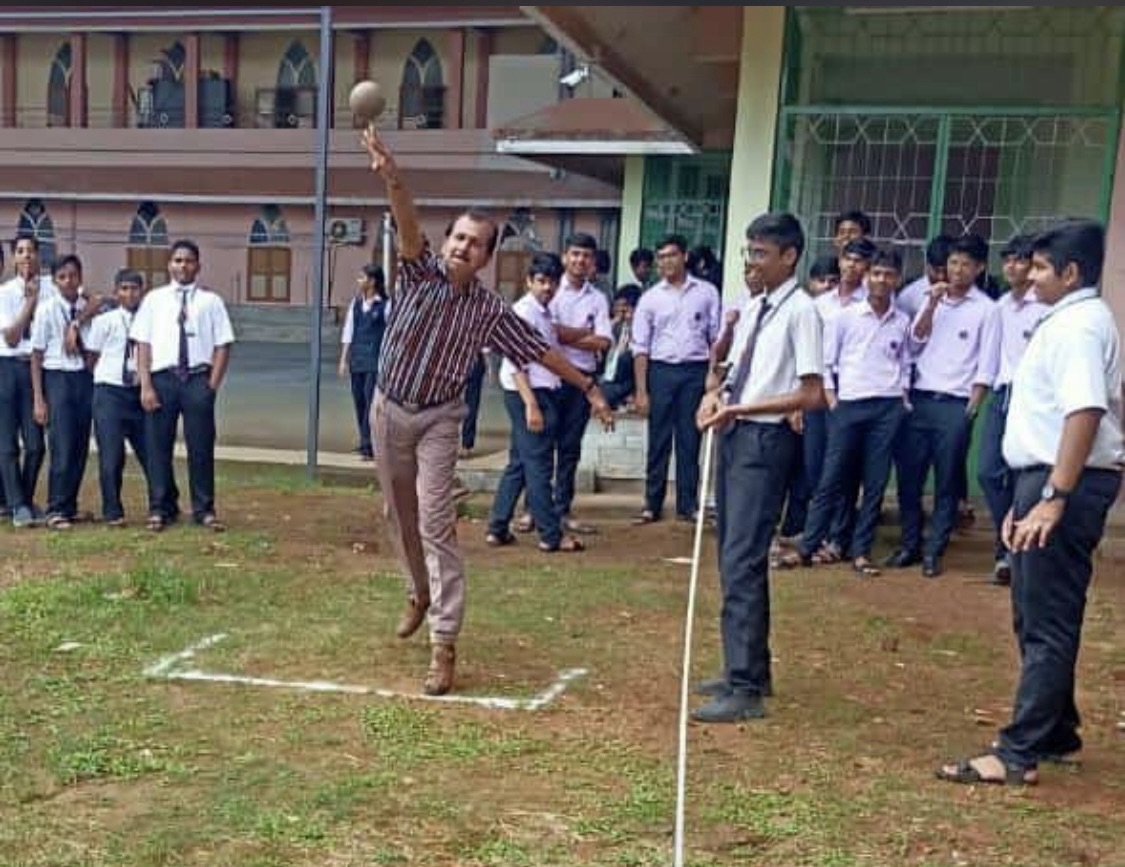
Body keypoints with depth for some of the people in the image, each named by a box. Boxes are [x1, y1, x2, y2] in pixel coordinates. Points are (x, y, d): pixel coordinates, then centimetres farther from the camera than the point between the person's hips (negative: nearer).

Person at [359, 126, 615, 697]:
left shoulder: (490, 310, -7)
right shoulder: (420, 273, -9)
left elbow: (540, 351, 0)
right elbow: (408, 227, -29)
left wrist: (589, 388, -1)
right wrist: (392, 177, -48)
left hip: (439, 418, -2)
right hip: (389, 410, 2)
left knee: (436, 523, -10)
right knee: (399, 515, 16)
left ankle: (444, 644, -9)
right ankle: (421, 595, 43)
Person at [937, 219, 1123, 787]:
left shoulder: (1077, 325, -14)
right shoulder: (1069, 321, 19)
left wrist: (1054, 498, -31)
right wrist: (1030, 496, 21)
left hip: (1064, 484, -11)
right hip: (1048, 481, 11)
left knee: (1046, 624, -7)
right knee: (1041, 619, 17)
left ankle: (1019, 754, -2)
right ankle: (1053, 734, 28)